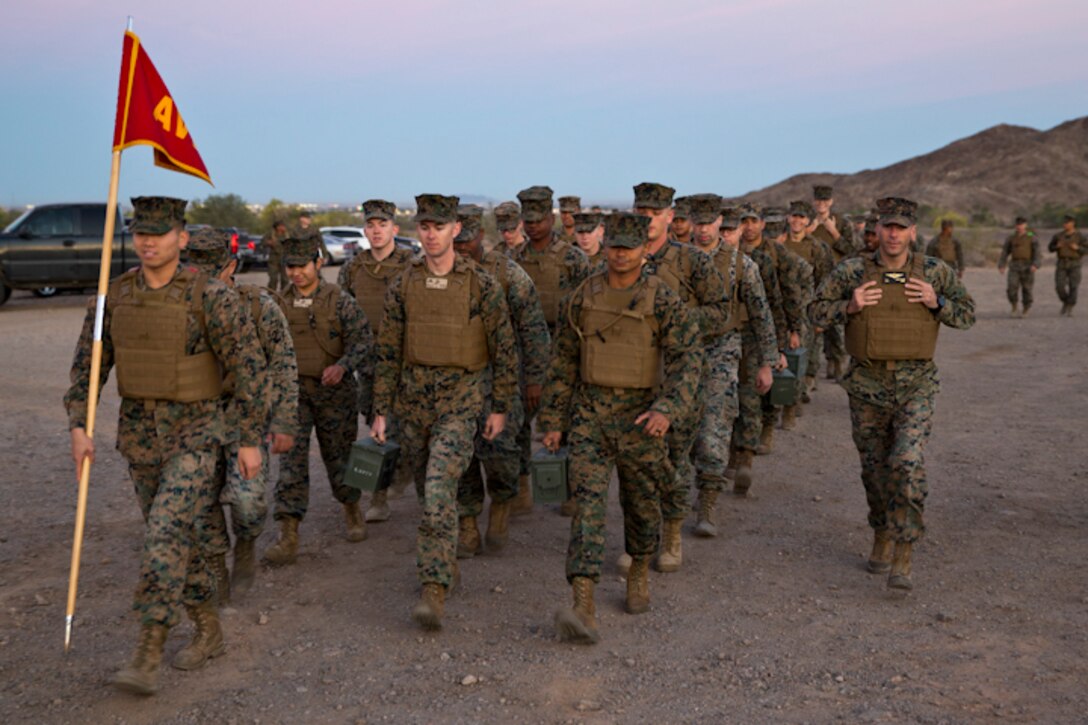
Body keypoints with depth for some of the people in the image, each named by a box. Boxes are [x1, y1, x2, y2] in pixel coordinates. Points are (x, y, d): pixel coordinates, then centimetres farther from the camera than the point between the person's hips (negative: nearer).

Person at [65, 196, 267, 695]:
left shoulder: (211, 297, -15)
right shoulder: (114, 296, 0)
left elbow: (248, 366, -13)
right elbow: (87, 365, 6)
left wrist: (251, 440, -12)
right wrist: (78, 427, -5)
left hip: (195, 433, -6)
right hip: (139, 433, 6)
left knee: (164, 532, -18)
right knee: (174, 536, 13)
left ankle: (147, 656, -11)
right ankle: (209, 632, 30)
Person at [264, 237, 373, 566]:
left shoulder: (339, 300, -8)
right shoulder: (280, 303, 4)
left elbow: (363, 338, -13)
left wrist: (342, 366, -28)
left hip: (334, 391, -2)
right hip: (293, 391, 2)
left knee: (339, 454, 10)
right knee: (292, 459, -5)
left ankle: (352, 511, 36)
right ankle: (288, 537, -4)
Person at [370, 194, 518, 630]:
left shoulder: (481, 285, -5)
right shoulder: (402, 286, 3)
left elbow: (504, 348, -1)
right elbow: (388, 351, 7)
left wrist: (501, 408, -1)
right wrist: (381, 410, 5)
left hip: (460, 399, -4)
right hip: (413, 398, 4)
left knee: (440, 490, -17)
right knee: (427, 491, 15)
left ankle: (434, 591, -15)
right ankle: (446, 563, 36)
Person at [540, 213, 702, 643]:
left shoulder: (662, 300, -7)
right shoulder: (582, 298, 2)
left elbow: (688, 360, -13)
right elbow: (564, 362, 8)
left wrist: (666, 409, -29)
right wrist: (554, 422, 6)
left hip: (640, 416, -1)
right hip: (590, 413, 1)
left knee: (641, 505, 14)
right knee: (588, 502, -11)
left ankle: (639, 572, 44)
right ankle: (584, 611, -18)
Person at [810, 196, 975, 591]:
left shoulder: (934, 272, 0)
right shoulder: (852, 272, -2)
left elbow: (968, 314, 8)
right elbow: (816, 311, 3)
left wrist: (937, 303, -12)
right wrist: (849, 307, -15)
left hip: (916, 385, -1)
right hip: (867, 385, 1)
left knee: (908, 464, -16)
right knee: (875, 468, 13)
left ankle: (903, 557, -6)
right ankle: (882, 536, 37)